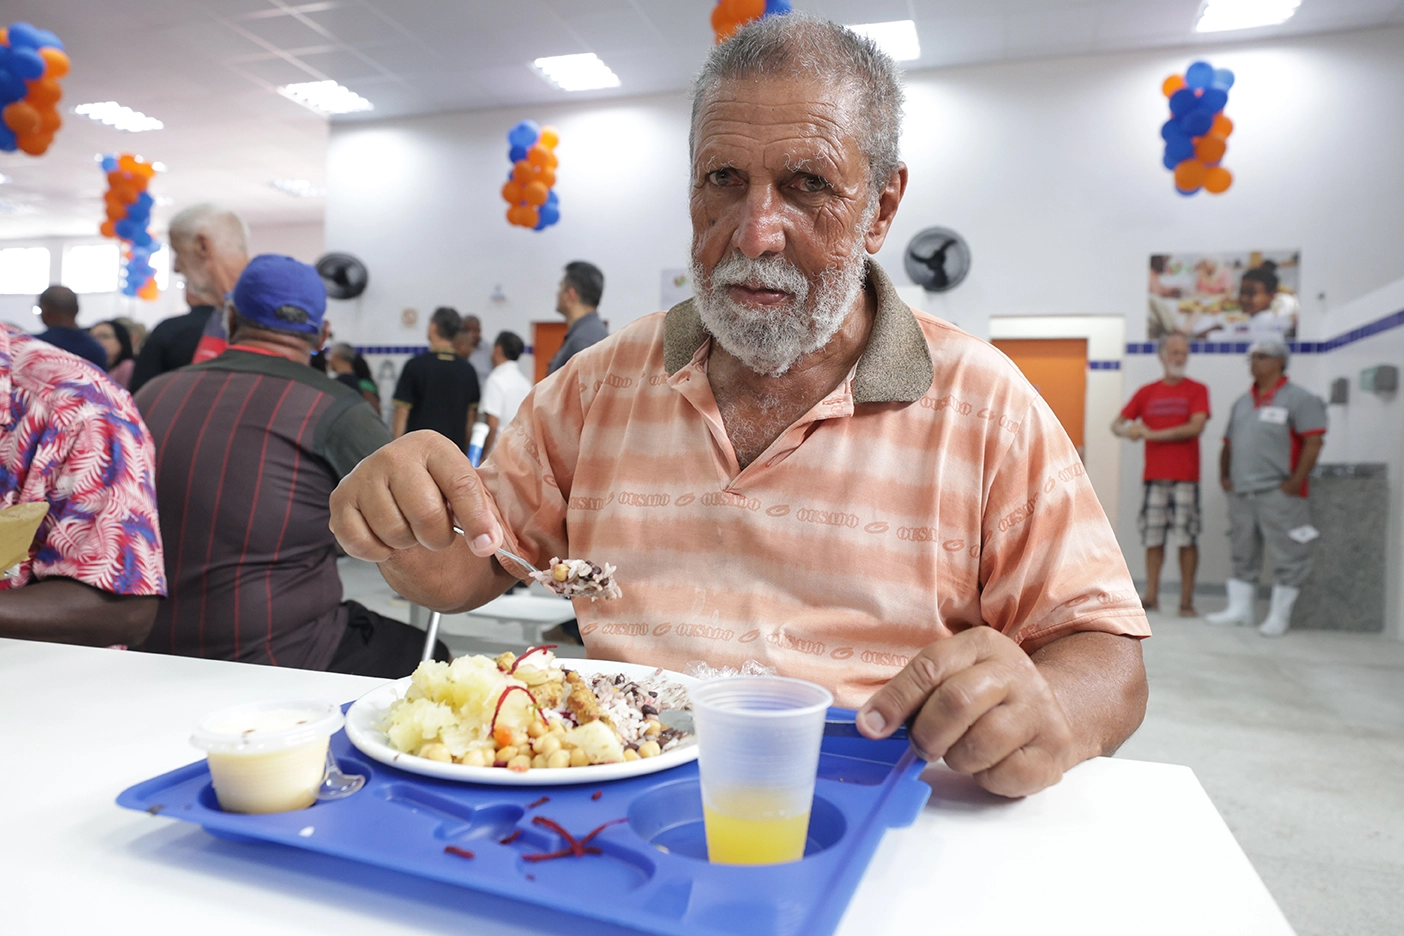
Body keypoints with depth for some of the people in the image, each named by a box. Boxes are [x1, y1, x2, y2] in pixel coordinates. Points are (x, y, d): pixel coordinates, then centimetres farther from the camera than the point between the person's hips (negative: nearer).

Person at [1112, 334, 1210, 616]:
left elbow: (1195, 427, -12)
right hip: (1154, 476, 3)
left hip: (1185, 477, -2)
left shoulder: (1196, 390, 2)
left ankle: (1186, 600, 5)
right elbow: (1117, 423, 10)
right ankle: (1151, 596, 11)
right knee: (1153, 538, 4)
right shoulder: (1147, 392, 11)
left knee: (1188, 539, -1)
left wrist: (1151, 433, -12)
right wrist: (1126, 430, -14)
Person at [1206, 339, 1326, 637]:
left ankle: (1279, 615, 9)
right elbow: (1229, 443, 22)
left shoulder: (1299, 399, -4)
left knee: (1287, 556, -1)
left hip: (1278, 493, -7)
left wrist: (1296, 481, -16)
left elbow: (1313, 442, -12)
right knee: (1243, 554, 12)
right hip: (1241, 493, 7)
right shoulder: (1242, 402, 17)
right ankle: (1239, 609, 20)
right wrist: (1224, 475, 11)